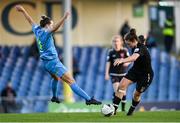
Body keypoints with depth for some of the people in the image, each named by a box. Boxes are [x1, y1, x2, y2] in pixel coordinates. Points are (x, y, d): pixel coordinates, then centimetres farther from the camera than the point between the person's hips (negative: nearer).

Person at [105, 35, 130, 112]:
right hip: (114, 74, -2)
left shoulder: (124, 51, -2)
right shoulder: (111, 52, -2)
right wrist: (106, 74, -6)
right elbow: (108, 63, -1)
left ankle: (123, 108, 22)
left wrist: (126, 63, -24)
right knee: (116, 90, -17)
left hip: (123, 74, 2)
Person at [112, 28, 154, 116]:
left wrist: (122, 60, -69)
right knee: (122, 85, -15)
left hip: (145, 75, -7)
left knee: (137, 94, 8)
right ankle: (114, 108, -19)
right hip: (135, 71, 7)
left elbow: (134, 57, -52)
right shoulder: (135, 47, -4)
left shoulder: (141, 48, -31)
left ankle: (132, 110, 38)